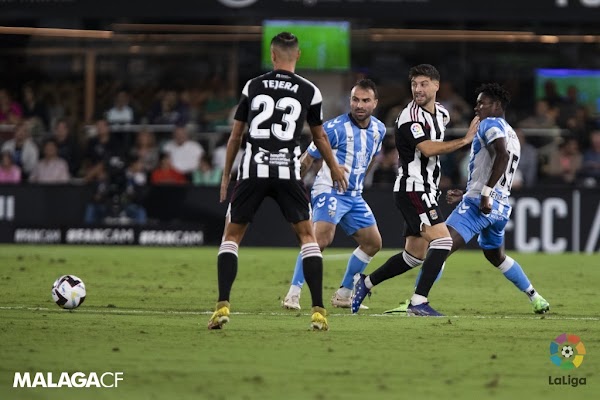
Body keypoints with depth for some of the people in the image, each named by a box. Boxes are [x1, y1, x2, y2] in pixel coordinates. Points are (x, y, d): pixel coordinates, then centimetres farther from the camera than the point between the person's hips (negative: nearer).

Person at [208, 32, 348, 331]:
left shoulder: (253, 86, 7)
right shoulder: (309, 91, 5)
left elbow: (235, 135, 12)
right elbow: (319, 138, 17)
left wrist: (226, 175, 24)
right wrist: (335, 169, 35)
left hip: (253, 171, 0)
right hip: (288, 172, 0)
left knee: (231, 236, 12)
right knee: (307, 236, 12)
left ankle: (222, 306, -3)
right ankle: (318, 311, 2)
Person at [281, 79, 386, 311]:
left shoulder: (378, 130, 5)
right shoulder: (335, 128, -15)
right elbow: (308, 158, -8)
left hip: (354, 196, 8)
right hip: (330, 191, -8)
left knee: (373, 243, 9)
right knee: (322, 237, -28)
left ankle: (343, 295, 20)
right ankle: (293, 294, -26)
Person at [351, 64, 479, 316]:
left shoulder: (442, 113, 12)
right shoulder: (410, 116, -16)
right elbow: (428, 149, -29)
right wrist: (464, 140, -23)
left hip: (427, 191, 9)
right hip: (412, 189, -9)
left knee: (414, 256, 12)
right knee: (442, 240, -21)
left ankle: (366, 283, 26)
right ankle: (419, 302, -22)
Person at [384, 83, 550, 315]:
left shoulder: (491, 124, -4)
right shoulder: (512, 135, 24)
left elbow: (502, 156, -23)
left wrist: (485, 193, -27)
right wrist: (464, 195, 29)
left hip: (479, 204, -10)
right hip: (501, 207, 10)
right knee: (496, 256, 31)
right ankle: (537, 300, 33)